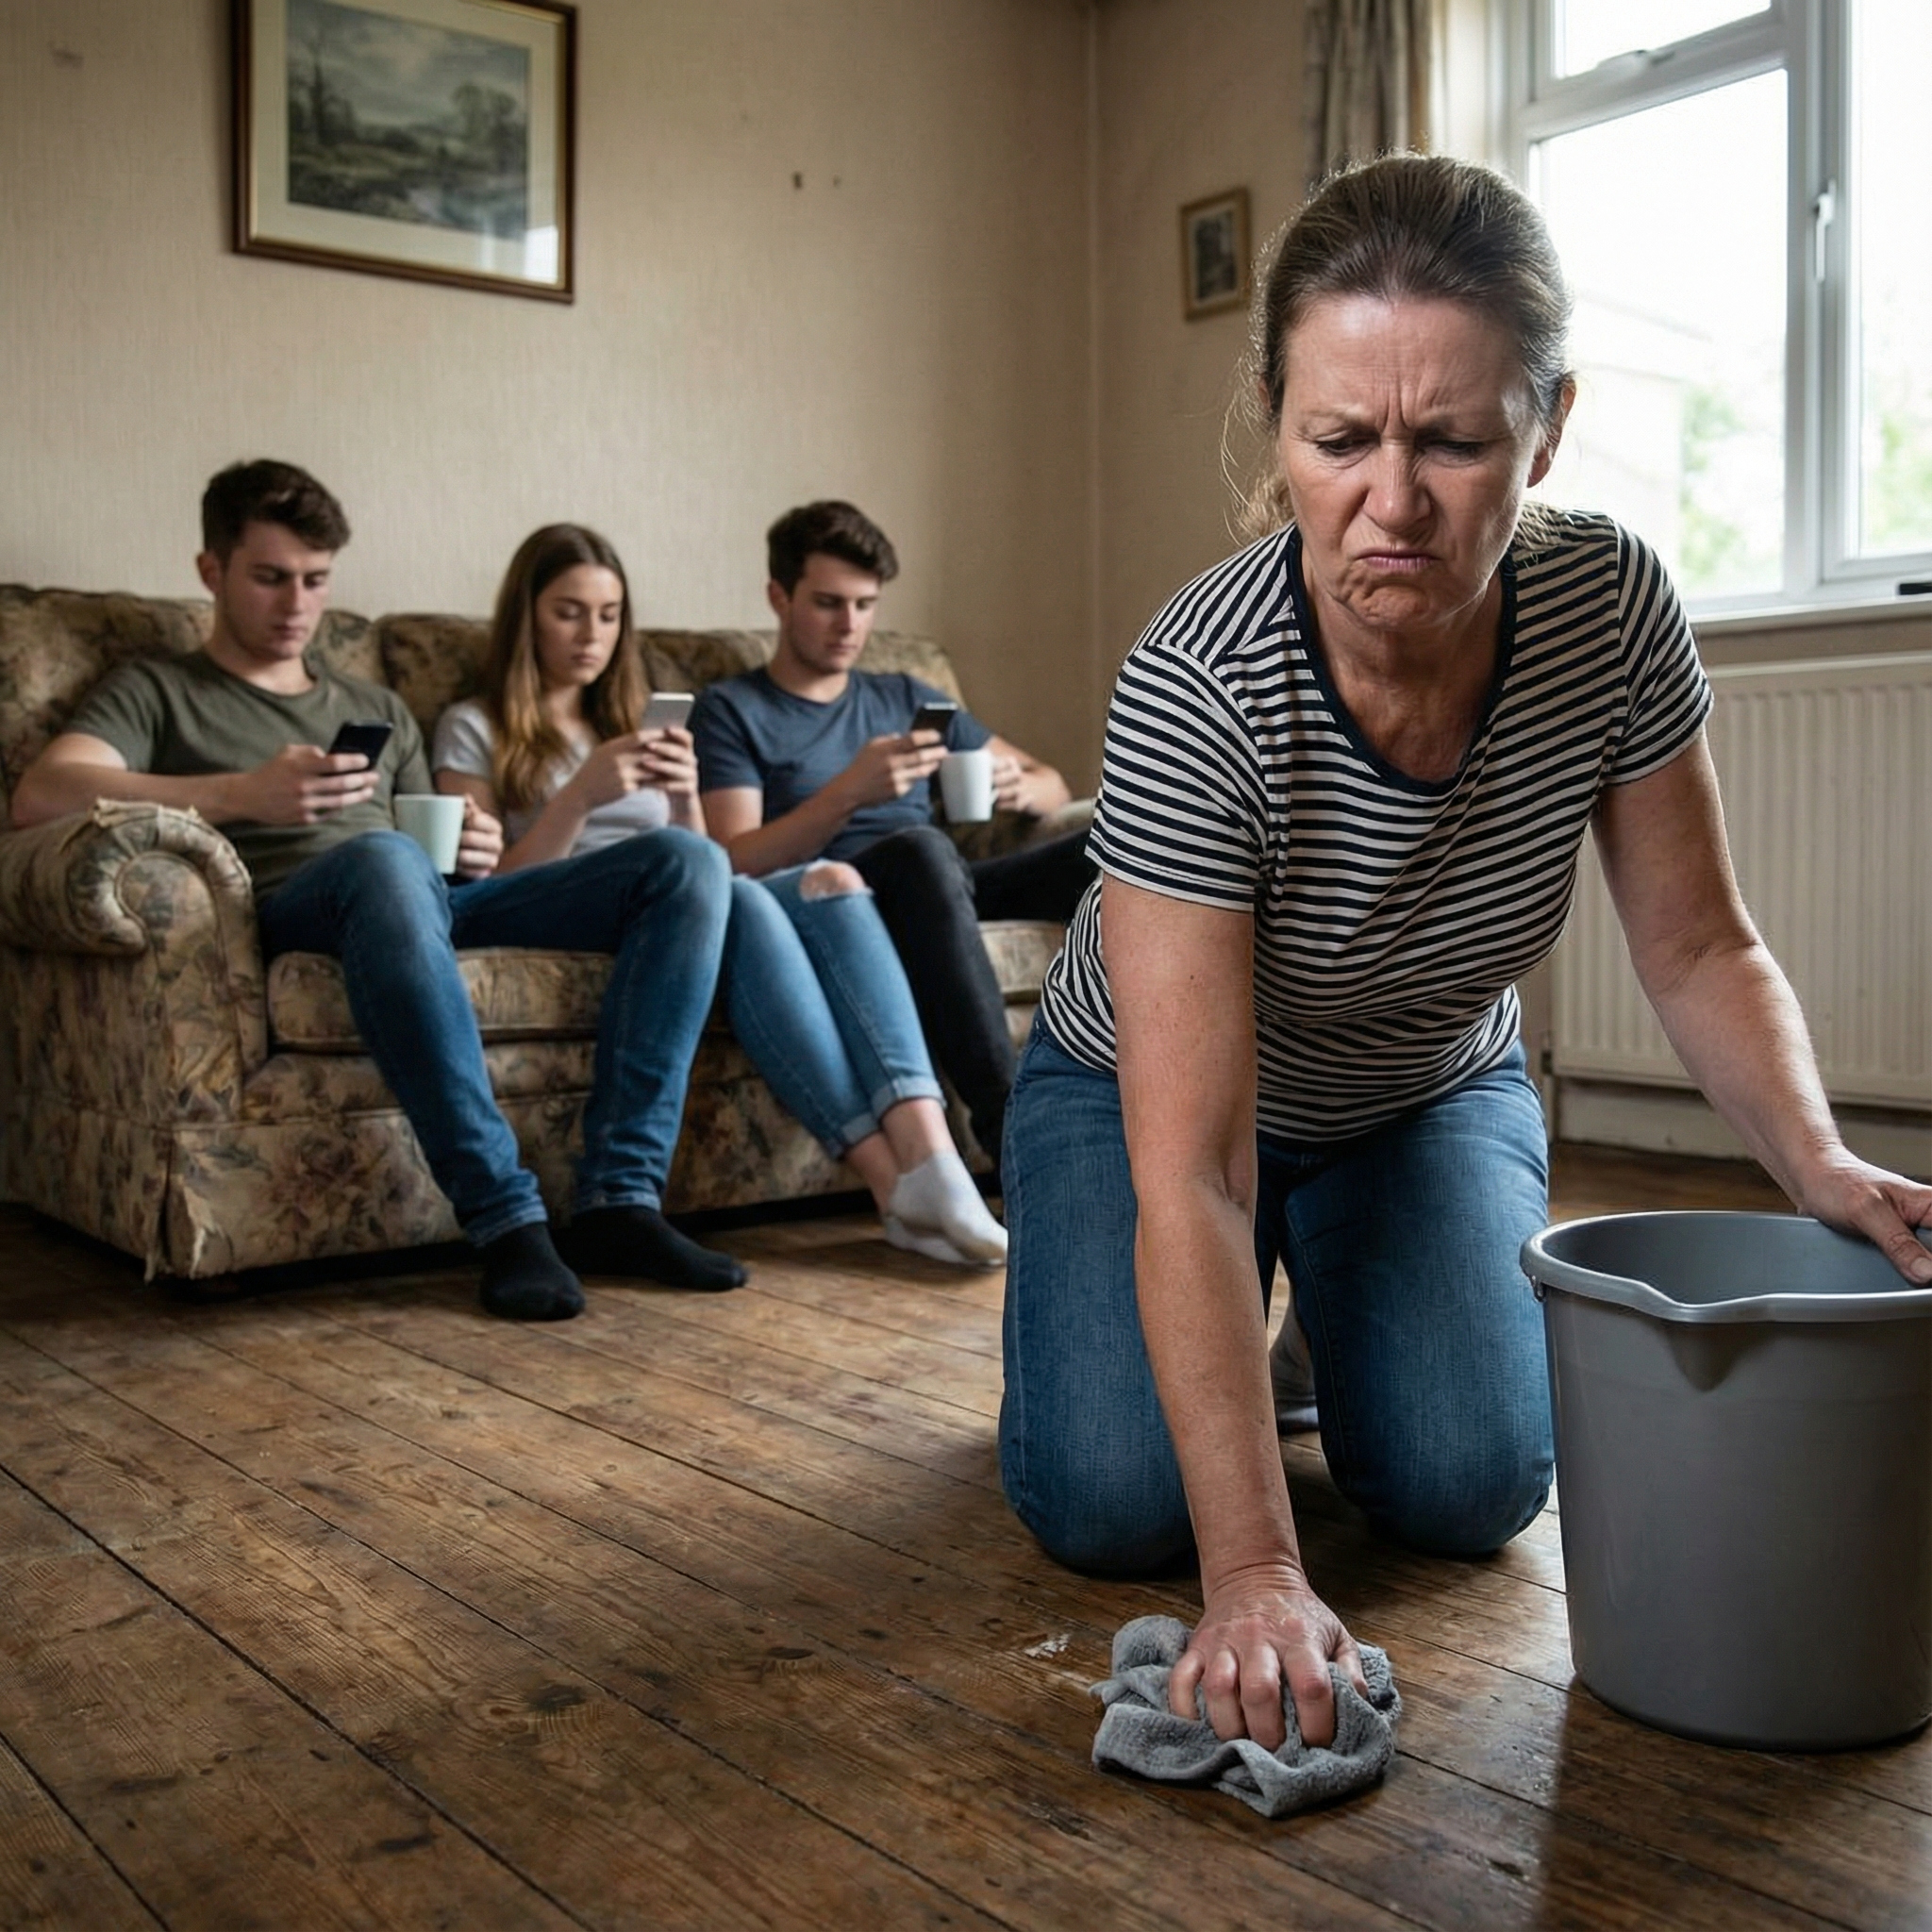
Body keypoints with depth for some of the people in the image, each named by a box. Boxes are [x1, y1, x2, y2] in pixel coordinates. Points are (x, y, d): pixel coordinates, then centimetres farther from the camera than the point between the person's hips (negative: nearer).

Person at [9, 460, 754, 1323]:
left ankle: (617, 1200, -26)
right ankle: (506, 1220, -40)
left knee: (689, 861, -16)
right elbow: (38, 793, -5)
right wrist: (242, 793, -19)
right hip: (289, 910, -5)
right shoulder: (155, 691, 16)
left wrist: (475, 853, 1)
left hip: (439, 902, 6)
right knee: (383, 856, -43)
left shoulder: (378, 708, 33)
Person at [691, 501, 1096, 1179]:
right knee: (921, 846, -39)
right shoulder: (732, 709, 10)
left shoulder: (903, 697, 25)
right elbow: (736, 864, -5)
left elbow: (1050, 782, 23)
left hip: (942, 894, 5)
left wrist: (1020, 787, -3)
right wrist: (847, 794, -20)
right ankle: (1009, 1133, -45)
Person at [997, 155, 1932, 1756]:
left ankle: (1341, 1315, 18)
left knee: (1469, 1486, -18)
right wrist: (1255, 1573, -41)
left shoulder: (1609, 610, -23)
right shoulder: (1196, 697, -36)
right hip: (1143, 1093, -2)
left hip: (1434, 1095, 3)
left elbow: (1700, 948, -9)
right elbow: (1192, 1178, -38)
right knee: (1114, 1505, -18)